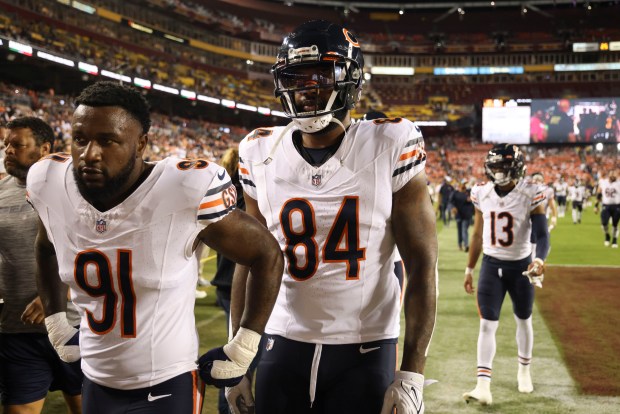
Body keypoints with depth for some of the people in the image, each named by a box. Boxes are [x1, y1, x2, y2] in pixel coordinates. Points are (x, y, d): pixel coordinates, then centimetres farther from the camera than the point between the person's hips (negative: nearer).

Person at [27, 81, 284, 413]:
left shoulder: (187, 192, -24)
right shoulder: (48, 184, -10)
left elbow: (267, 255, -11)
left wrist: (239, 354, -9)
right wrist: (56, 325, 13)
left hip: (167, 387, -5)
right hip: (95, 384, 5)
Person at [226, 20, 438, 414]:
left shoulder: (391, 148, -10)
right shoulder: (262, 154, -1)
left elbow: (422, 265, -9)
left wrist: (412, 375, -12)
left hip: (366, 349, -2)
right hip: (282, 344, 3)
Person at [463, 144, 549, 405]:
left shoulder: (531, 195, -13)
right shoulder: (482, 194, -2)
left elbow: (542, 235, -16)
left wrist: (539, 260, -36)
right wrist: (469, 269, 11)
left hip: (520, 266, -1)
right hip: (491, 265, 2)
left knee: (523, 320, 16)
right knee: (487, 324, -7)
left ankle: (524, 370, 39)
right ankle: (483, 386, -9)